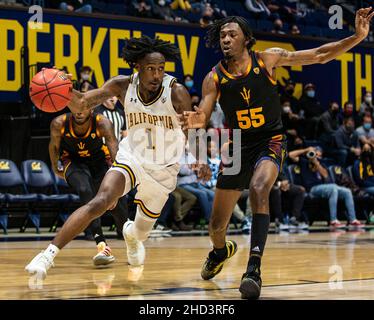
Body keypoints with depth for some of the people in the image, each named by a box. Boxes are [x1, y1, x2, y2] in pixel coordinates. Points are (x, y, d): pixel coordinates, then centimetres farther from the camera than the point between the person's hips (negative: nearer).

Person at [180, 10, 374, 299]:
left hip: (270, 142, -2)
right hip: (238, 148, 3)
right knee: (217, 224, 9)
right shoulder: (214, 78, -5)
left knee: (258, 190, -36)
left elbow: (319, 56, -9)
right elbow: (203, 117, -11)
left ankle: (254, 268, -36)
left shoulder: (267, 59, -8)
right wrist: (195, 121, -37)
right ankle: (221, 251, 47)